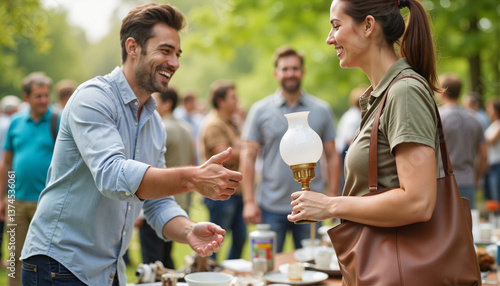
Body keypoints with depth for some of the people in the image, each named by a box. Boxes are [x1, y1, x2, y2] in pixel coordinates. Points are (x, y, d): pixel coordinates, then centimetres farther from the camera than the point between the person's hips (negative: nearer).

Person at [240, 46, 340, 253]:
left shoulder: (322, 110, 5)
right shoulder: (260, 110, 2)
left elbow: (332, 156, 7)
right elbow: (248, 157, 0)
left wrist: (333, 196, -2)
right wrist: (249, 201, -7)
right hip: (271, 207, -1)